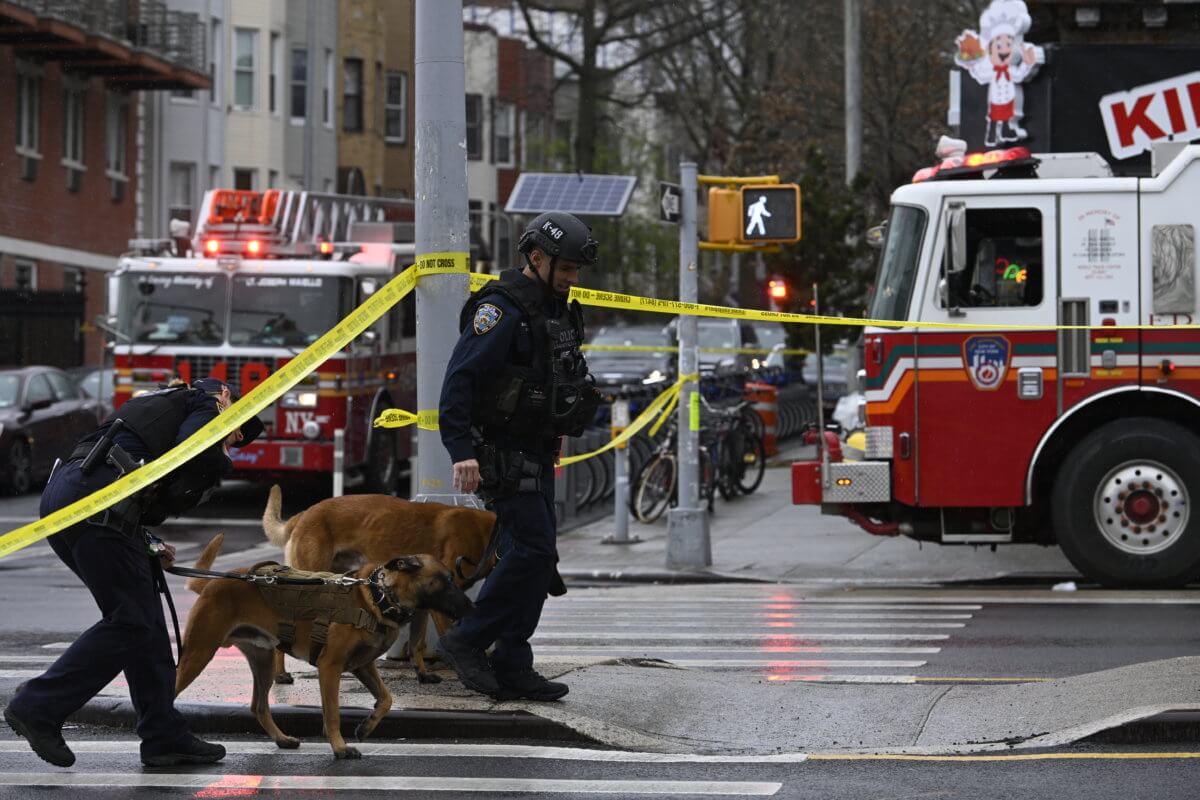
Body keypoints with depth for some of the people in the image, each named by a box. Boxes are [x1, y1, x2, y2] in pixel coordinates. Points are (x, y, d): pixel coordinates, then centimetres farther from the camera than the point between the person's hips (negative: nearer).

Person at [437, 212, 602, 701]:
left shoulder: (557, 311, 13)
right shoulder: (502, 309, -17)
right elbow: (460, 378, -23)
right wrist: (461, 451, -29)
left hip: (536, 455, 9)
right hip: (501, 453, -9)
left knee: (533, 558, 7)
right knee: (533, 550, -15)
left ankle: (511, 670, 10)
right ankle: (467, 642, -4)